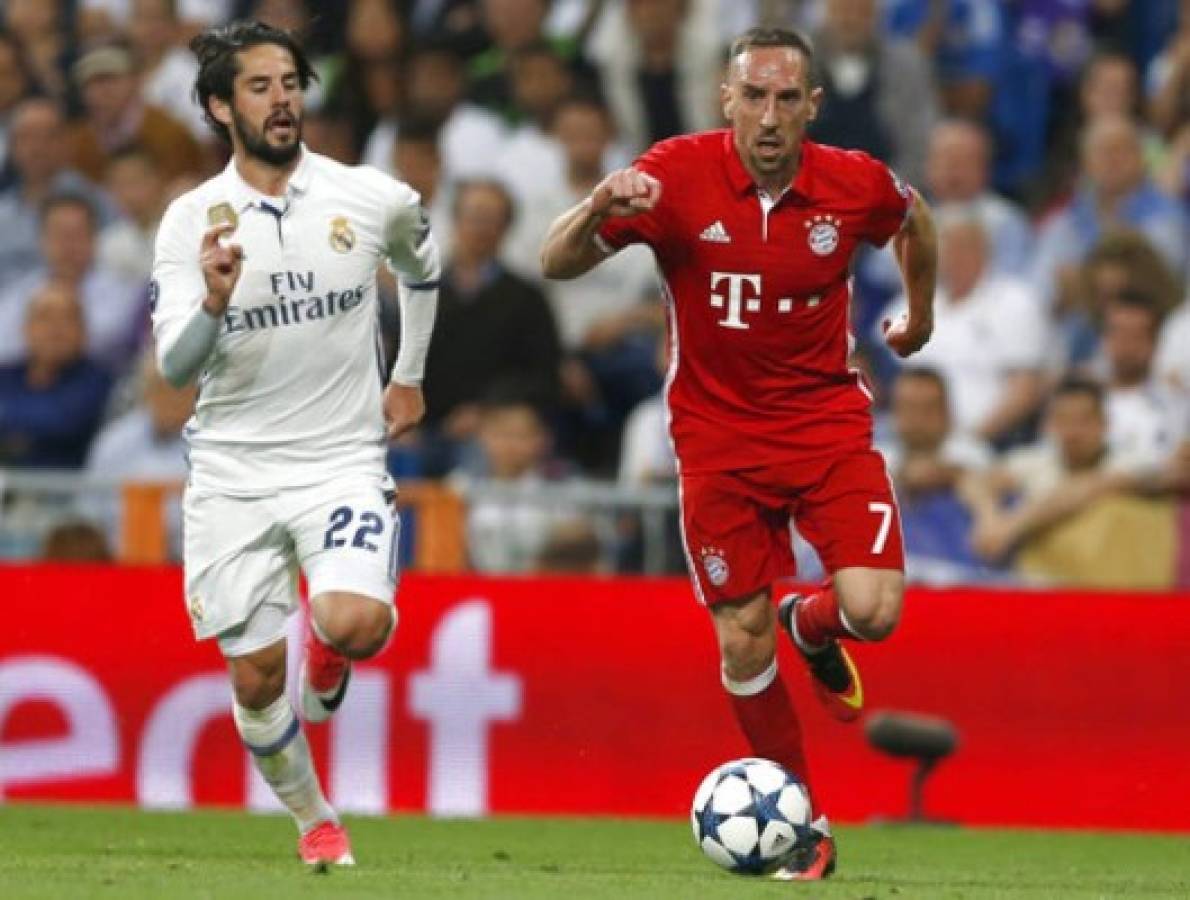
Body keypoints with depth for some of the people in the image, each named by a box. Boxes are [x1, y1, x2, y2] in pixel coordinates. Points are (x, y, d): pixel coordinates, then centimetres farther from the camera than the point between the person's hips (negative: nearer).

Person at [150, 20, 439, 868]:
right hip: (232, 472, 1)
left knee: (355, 625, -27)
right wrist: (213, 302, -31)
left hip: (343, 461, -1)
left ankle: (324, 669, 10)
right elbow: (176, 365, -11)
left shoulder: (374, 200, -3)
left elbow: (423, 269, 21)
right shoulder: (192, 220, -5)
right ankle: (314, 820, 26)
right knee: (255, 676, 2)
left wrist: (409, 377, 21)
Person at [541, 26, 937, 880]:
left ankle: (811, 624, 23)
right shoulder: (678, 176, -16)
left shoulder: (856, 185, -11)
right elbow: (557, 265, -16)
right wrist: (599, 209, -37)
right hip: (719, 437, -1)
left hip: (828, 420, 1)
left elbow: (915, 219, 14)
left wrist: (921, 312, 27)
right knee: (742, 640, 1)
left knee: (873, 610, -16)